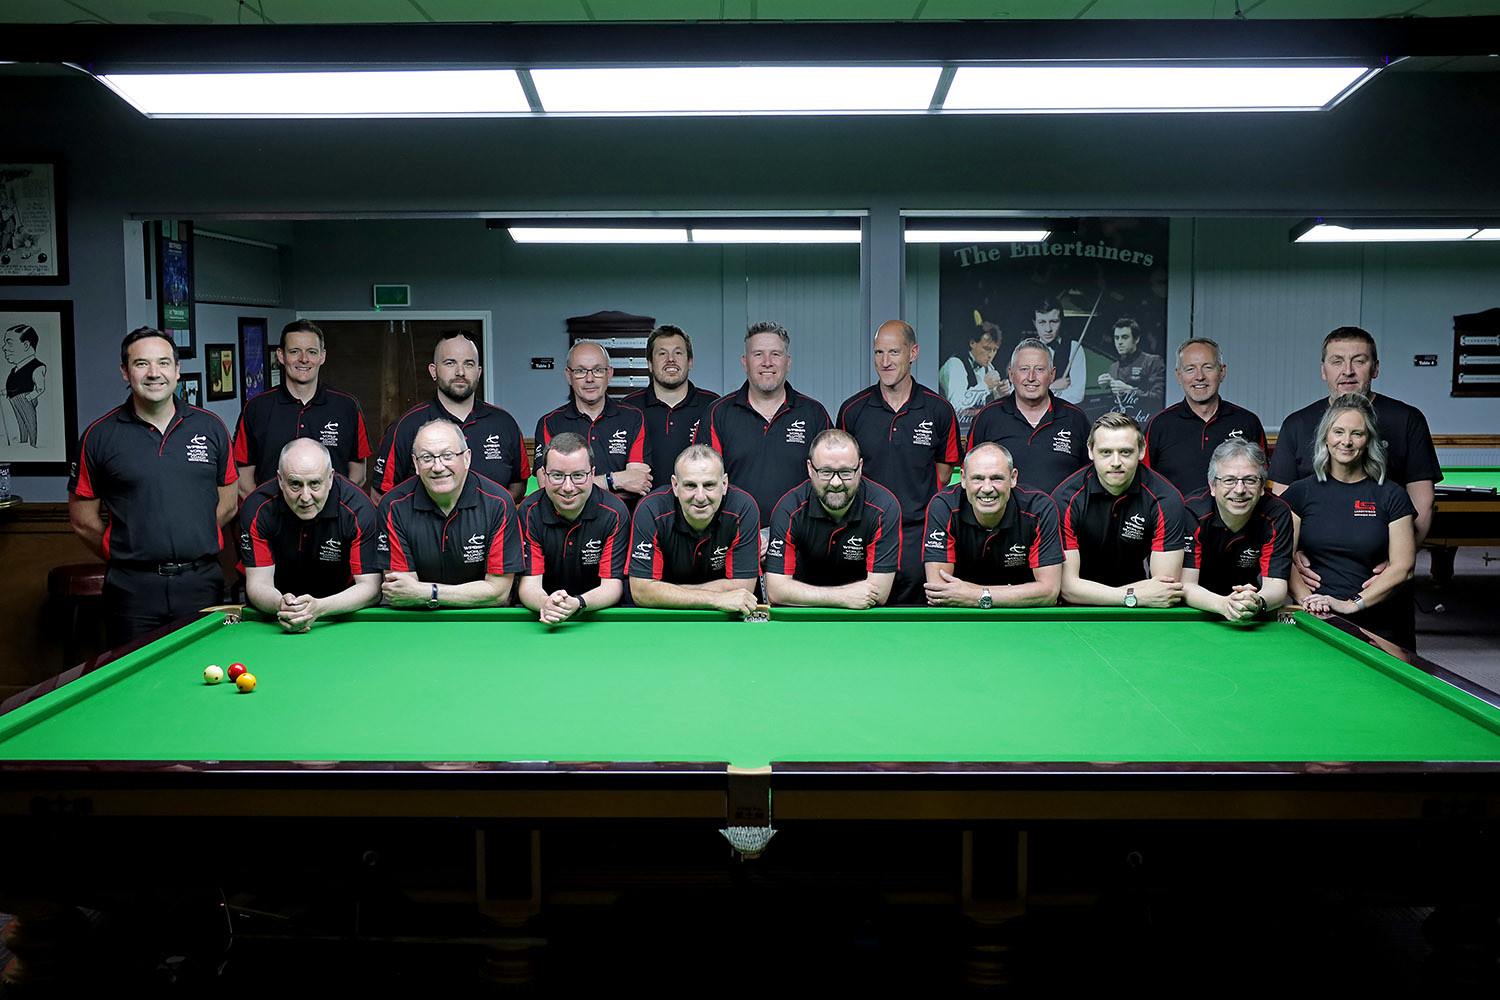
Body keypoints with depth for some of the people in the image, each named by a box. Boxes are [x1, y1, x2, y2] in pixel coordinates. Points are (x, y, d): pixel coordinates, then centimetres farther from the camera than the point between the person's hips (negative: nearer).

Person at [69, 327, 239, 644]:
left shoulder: (211, 427, 5)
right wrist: (127, 558, 4)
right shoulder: (99, 435, 1)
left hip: (201, 583, 1)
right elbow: (82, 518, 6)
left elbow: (230, 501, 11)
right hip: (132, 591, -1)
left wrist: (193, 544, 6)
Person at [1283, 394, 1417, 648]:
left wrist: (1351, 604, -13)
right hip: (1318, 623, 0)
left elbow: (1403, 568, -2)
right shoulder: (1301, 492, 7)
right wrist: (1306, 599, -13)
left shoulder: (1392, 495, 3)